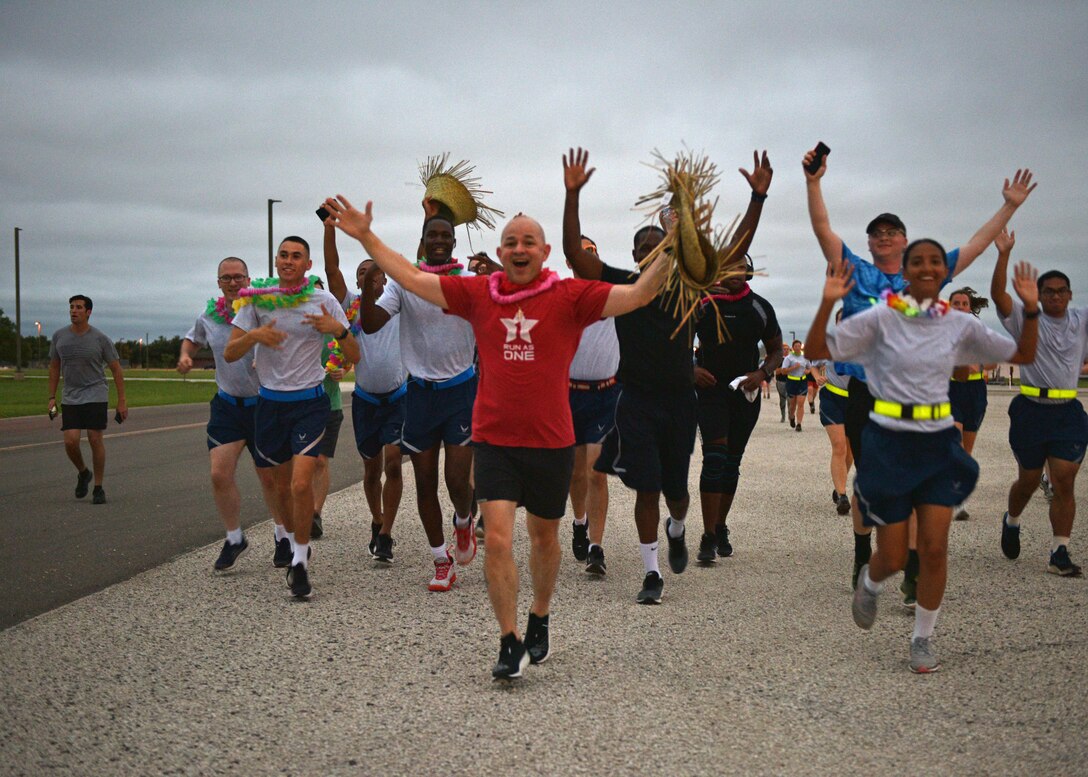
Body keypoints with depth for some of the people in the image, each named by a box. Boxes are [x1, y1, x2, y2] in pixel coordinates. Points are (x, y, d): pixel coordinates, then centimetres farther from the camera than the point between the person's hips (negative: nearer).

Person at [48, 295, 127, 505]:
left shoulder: (101, 339, -6)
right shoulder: (59, 336, 2)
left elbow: (116, 370, -1)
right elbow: (54, 367, 13)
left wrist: (122, 402, -4)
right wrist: (52, 397, 9)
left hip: (96, 396, -2)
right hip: (70, 398, 2)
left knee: (95, 440, -6)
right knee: (70, 441, -10)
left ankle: (99, 488, 7)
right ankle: (83, 473, 20)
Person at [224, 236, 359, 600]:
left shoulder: (323, 300, -2)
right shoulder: (257, 299, 1)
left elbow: (354, 356, -1)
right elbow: (229, 354, -1)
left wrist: (338, 329, -21)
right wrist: (255, 335, -20)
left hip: (310, 402, -3)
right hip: (270, 402, 3)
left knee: (301, 483, -17)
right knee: (282, 485, 13)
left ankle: (300, 562, -4)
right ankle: (295, 546, 35)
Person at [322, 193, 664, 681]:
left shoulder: (570, 296, -5)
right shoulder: (478, 293, 1)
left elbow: (637, 296, -11)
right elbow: (411, 279, 5)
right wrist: (366, 237, 3)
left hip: (551, 442, 0)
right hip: (493, 440, 0)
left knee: (544, 536, 16)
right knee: (497, 538, -9)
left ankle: (539, 619, 39)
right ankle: (510, 642, 3)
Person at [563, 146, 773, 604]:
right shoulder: (622, 285, -2)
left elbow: (735, 251, 0)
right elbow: (574, 252, -11)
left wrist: (758, 196, -6)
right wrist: (572, 195, -19)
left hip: (679, 400, 2)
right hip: (636, 400, -2)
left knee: (675, 488, 11)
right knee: (646, 488, -4)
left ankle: (676, 531, 46)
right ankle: (652, 573, 8)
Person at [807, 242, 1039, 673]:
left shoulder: (960, 325, 3)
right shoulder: (881, 318, -6)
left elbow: (1023, 355, 10)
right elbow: (817, 351, -8)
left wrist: (1031, 309, -5)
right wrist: (828, 303, -23)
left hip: (938, 445, 2)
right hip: (889, 443, -2)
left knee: (934, 550, -3)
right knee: (893, 558, 2)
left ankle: (923, 639, 18)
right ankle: (870, 582, 39)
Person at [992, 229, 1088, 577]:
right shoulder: (1025, 318, 1)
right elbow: (997, 294, -13)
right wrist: (1003, 254, -24)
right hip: (1031, 410, -2)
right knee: (1028, 480, 11)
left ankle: (1060, 554, -2)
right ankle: (1012, 521, 41)